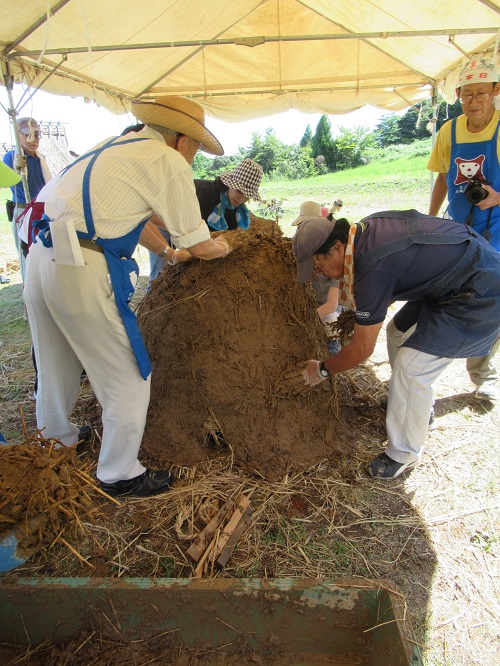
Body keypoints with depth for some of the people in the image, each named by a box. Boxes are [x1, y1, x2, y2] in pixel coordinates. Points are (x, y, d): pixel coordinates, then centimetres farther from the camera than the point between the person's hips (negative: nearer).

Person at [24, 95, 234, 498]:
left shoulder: (117, 147, 21)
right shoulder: (170, 163, -5)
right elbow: (202, 247, 0)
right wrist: (224, 248, 21)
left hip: (41, 257, 10)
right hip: (82, 272, -9)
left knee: (56, 369, 25)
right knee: (128, 378, 6)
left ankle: (56, 443, 47)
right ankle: (119, 476, 22)